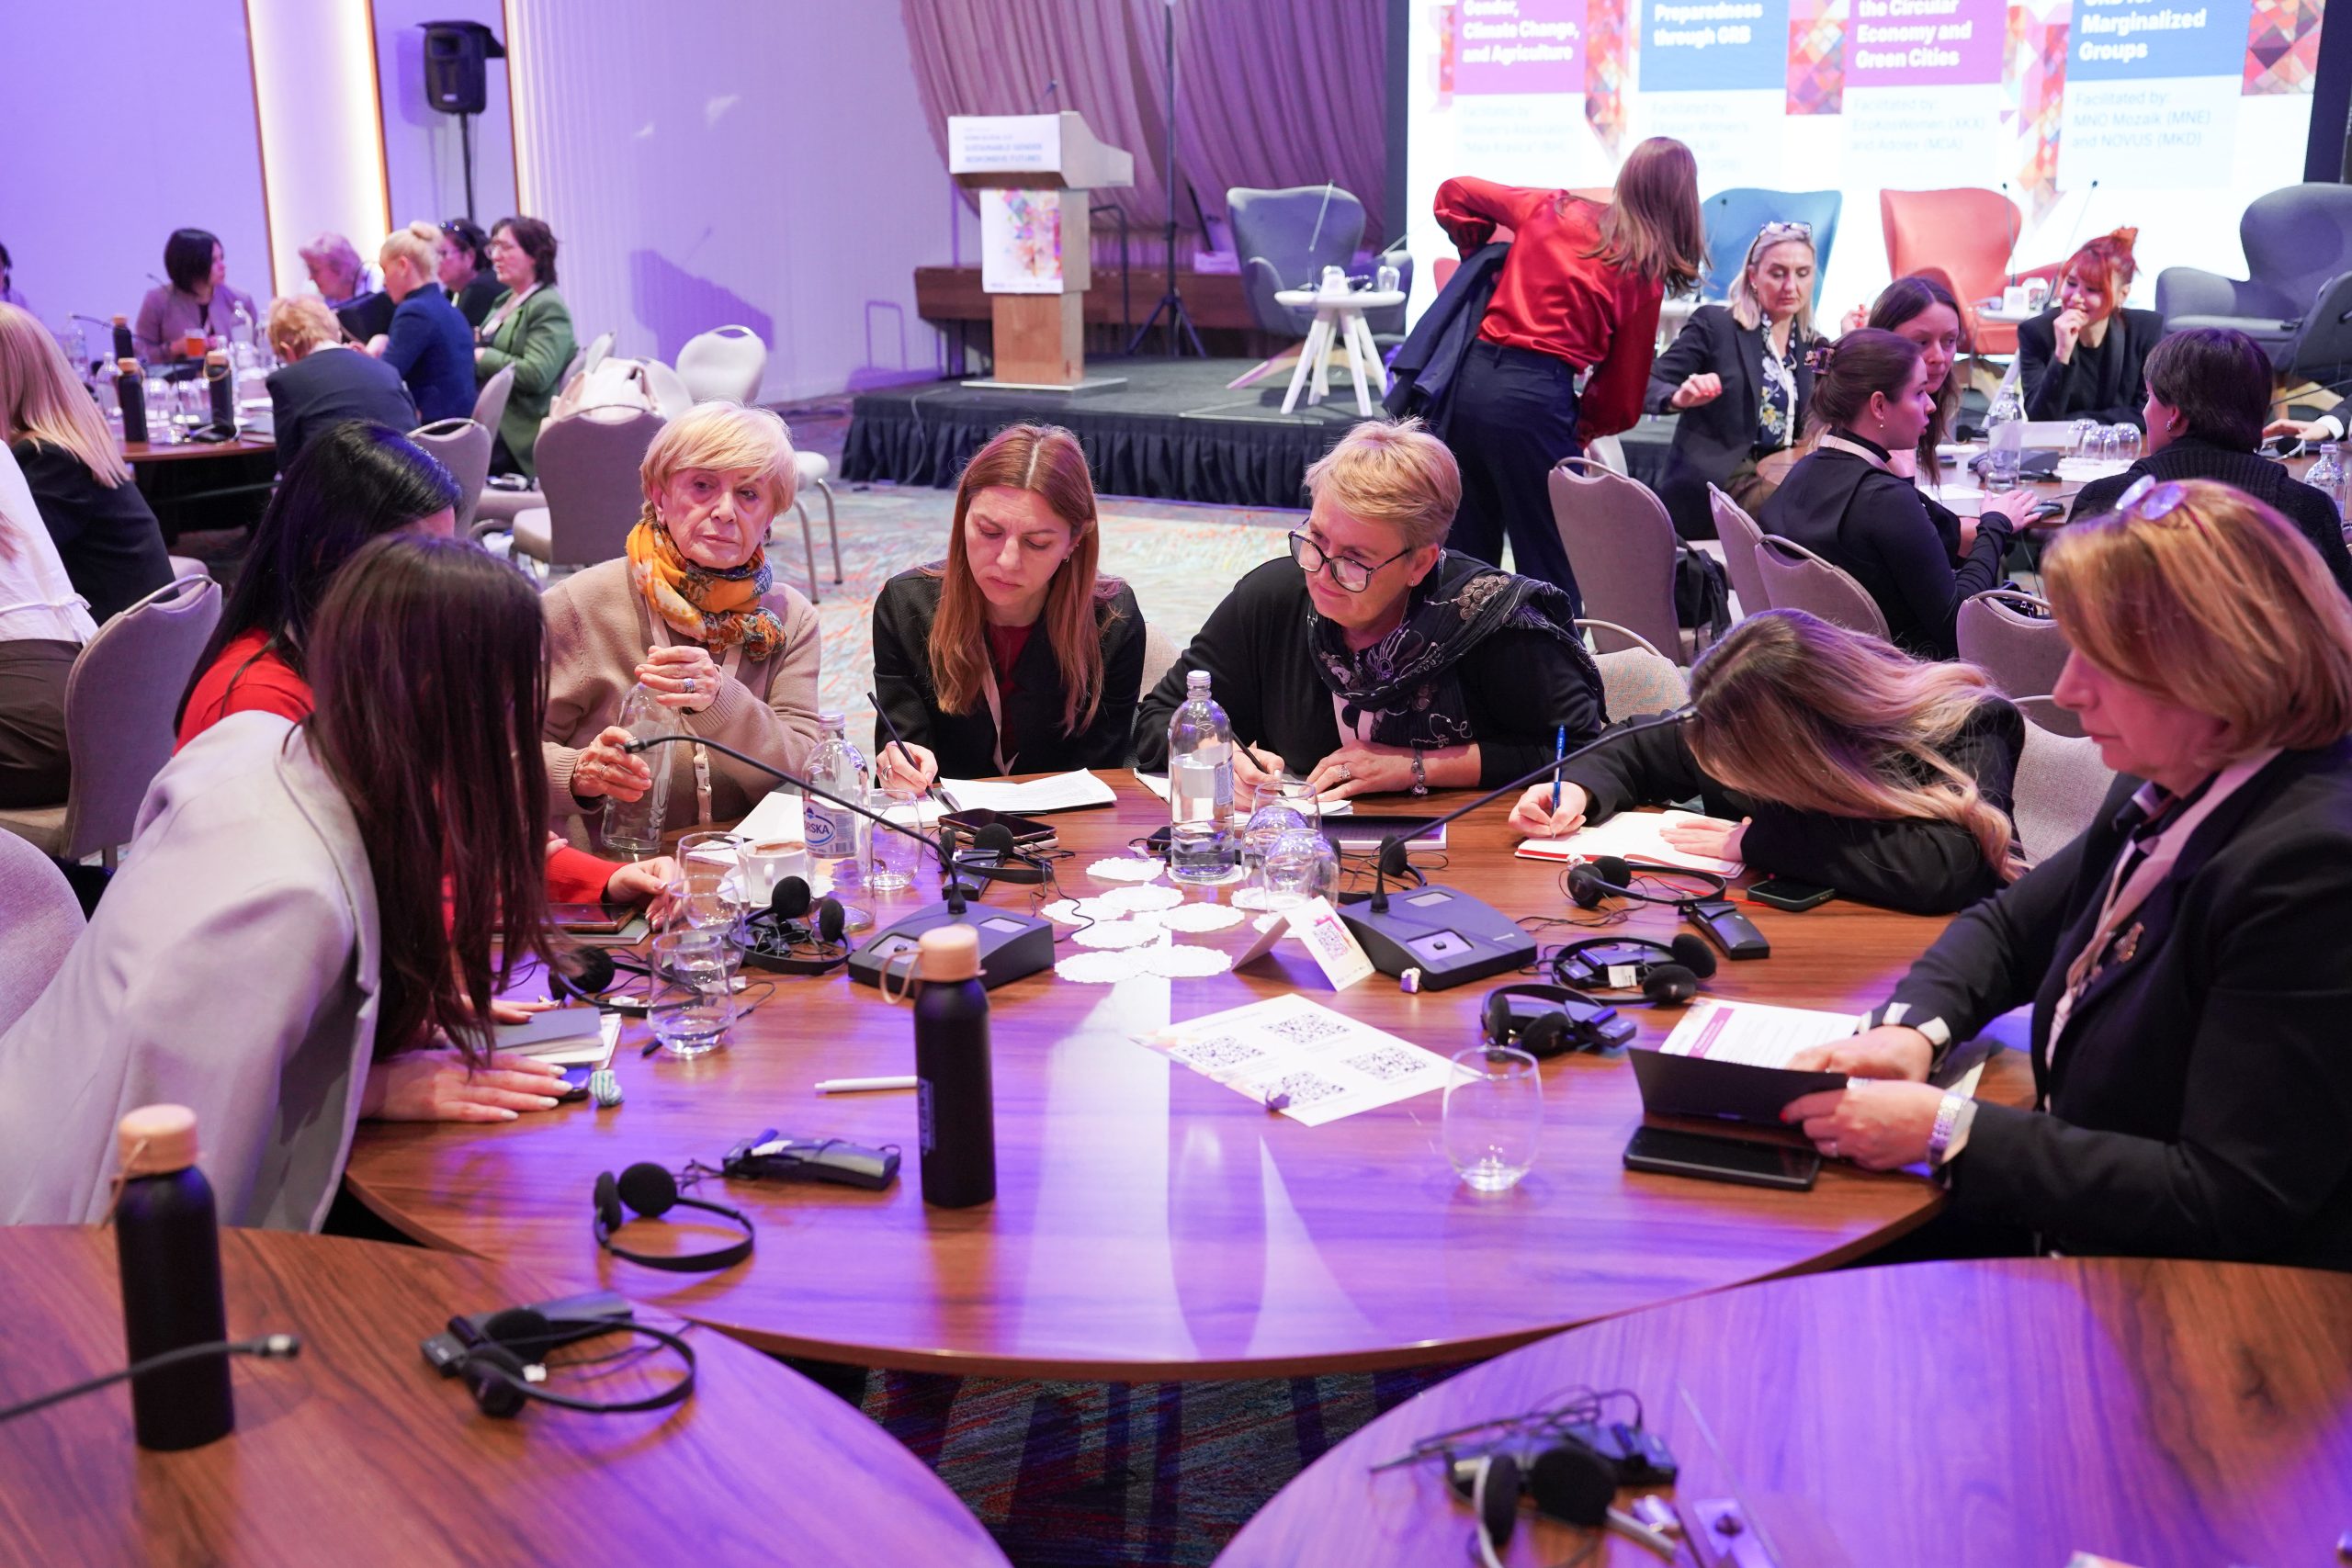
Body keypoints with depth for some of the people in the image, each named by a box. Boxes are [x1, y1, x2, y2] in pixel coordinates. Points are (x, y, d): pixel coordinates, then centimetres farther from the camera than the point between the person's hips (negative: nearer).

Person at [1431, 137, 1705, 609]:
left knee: (1467, 553, 18)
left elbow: (1453, 194, 20)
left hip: (1471, 377, 5)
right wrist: (1584, 429, 23)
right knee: (1551, 570, 4)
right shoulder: (1643, 276, 2)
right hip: (1537, 397, -5)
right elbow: (1623, 386, 7)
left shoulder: (1551, 210, 11)